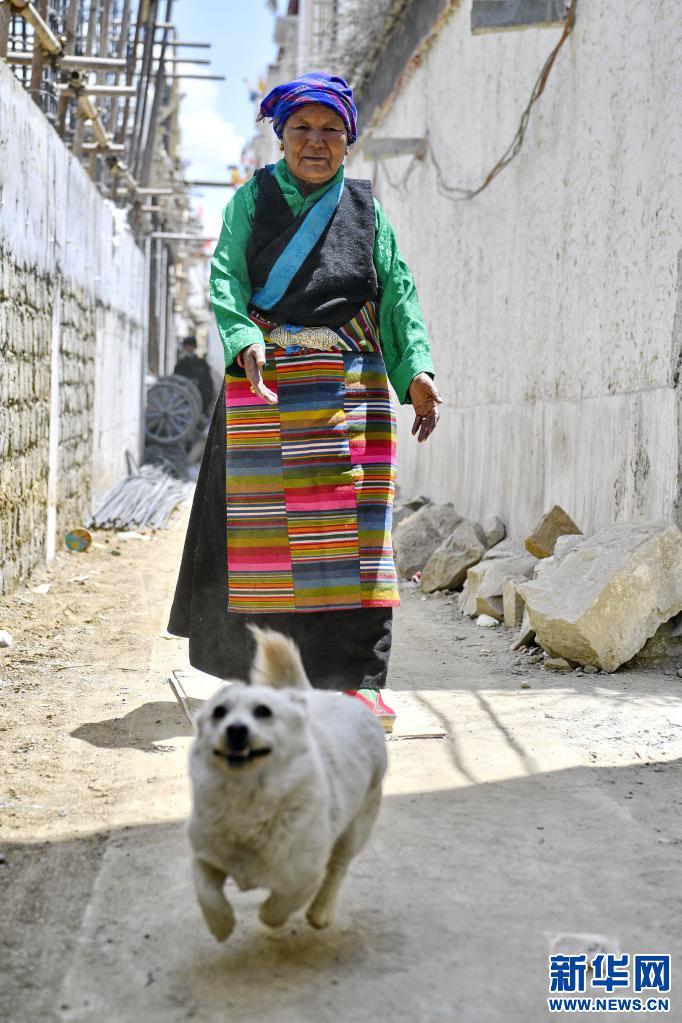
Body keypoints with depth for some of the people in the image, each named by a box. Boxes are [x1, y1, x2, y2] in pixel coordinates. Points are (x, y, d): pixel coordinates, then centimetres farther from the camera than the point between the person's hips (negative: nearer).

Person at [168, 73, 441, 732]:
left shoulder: (366, 209, 14)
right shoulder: (252, 200, 10)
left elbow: (398, 293, 8)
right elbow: (227, 279, -3)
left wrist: (416, 371, -7)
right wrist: (246, 341, -22)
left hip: (352, 382, 1)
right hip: (267, 381, -1)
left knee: (354, 525, -5)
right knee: (268, 523, -2)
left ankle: (356, 678, -4)